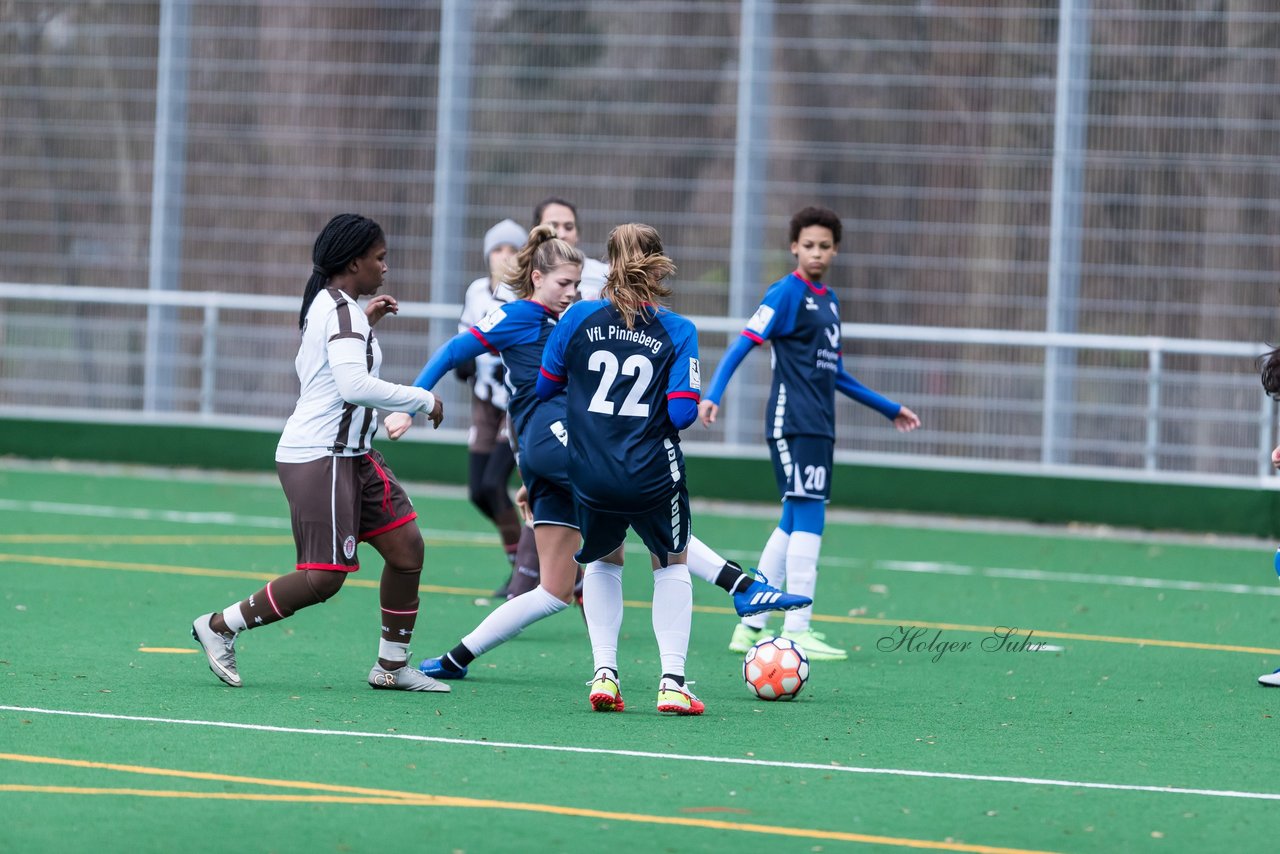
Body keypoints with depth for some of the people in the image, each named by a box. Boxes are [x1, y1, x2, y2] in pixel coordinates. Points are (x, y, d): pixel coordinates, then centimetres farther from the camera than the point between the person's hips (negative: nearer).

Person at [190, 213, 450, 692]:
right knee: (323, 578, -11)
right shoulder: (342, 311, -16)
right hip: (319, 458, -11)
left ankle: (392, 666, 12)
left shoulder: (328, 305, 15)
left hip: (349, 455, 11)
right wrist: (422, 400, -18)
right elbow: (355, 386, -28)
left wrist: (365, 324, 24)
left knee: (407, 546, 5)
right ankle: (219, 627, 2)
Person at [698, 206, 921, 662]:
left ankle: (750, 627, 15)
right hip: (792, 423, -9)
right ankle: (797, 632, -12)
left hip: (819, 427, 9)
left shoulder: (828, 300, 17)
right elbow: (743, 345, -13)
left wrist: (889, 408, 33)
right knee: (808, 520, -12)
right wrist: (712, 394, -27)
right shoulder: (787, 293, -7)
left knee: (795, 525, 10)